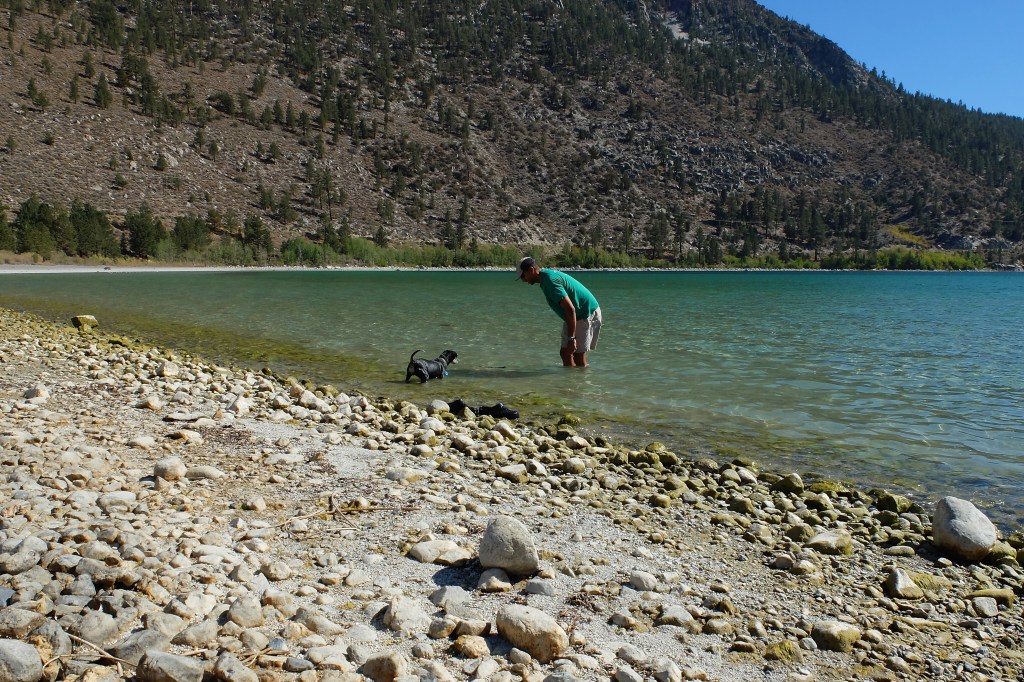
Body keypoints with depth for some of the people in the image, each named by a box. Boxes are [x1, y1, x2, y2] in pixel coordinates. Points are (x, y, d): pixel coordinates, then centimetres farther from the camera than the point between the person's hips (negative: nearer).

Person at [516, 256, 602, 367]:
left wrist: (571, 338, -28)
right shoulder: (547, 275, 8)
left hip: (587, 313, -10)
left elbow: (570, 309, -28)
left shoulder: (550, 280, -24)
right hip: (578, 315, 10)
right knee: (565, 353, 8)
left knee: (579, 356, -7)